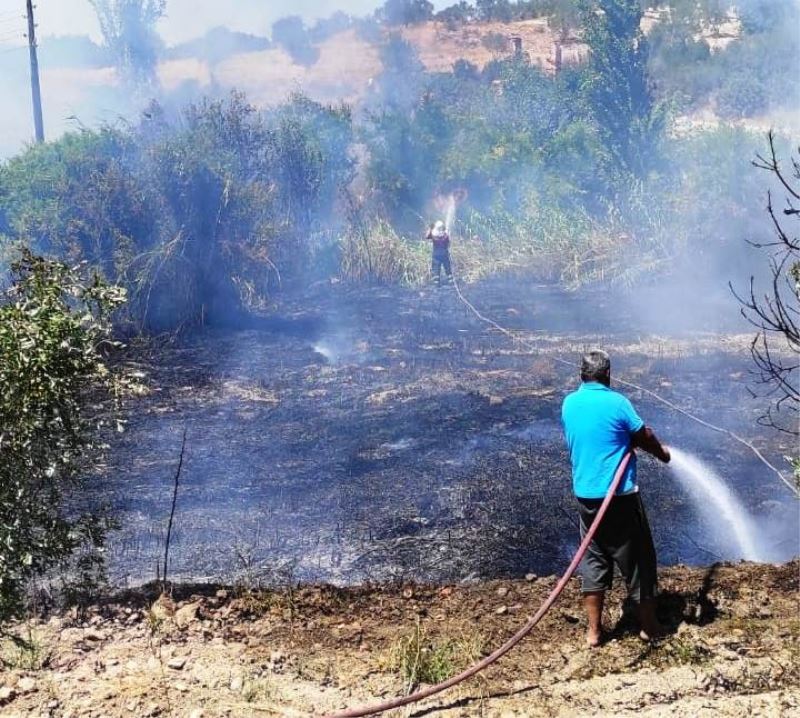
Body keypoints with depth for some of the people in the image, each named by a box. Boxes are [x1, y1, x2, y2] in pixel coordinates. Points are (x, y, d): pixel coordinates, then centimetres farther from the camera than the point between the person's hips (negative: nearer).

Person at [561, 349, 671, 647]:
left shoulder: (568, 404, 4)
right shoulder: (617, 402, -12)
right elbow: (644, 437, -2)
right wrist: (662, 452, 20)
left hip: (585, 495, 5)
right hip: (620, 495, -5)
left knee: (593, 560, 14)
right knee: (637, 559, 10)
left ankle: (594, 631, 17)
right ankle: (648, 626, 21)